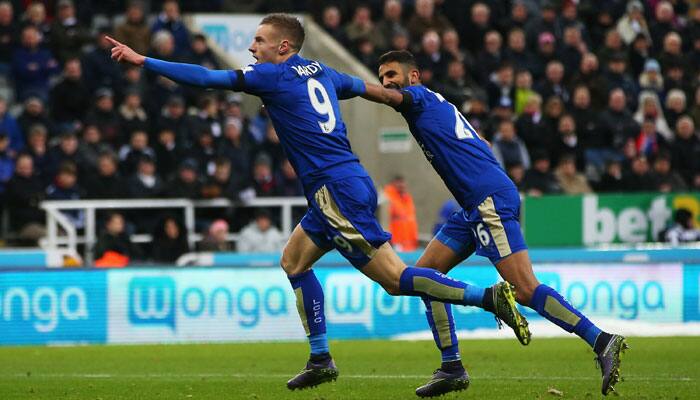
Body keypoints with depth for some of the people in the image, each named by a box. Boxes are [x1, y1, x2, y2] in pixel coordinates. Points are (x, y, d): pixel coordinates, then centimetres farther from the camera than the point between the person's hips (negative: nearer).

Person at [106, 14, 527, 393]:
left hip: (338, 190, -9)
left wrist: (142, 60, -3)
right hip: (342, 186, 9)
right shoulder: (320, 72, 15)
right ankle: (321, 359, 18)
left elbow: (206, 77, -8)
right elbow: (363, 87, 31)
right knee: (294, 260, 18)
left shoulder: (275, 76, -7)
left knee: (395, 277, -10)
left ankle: (491, 295, -16)